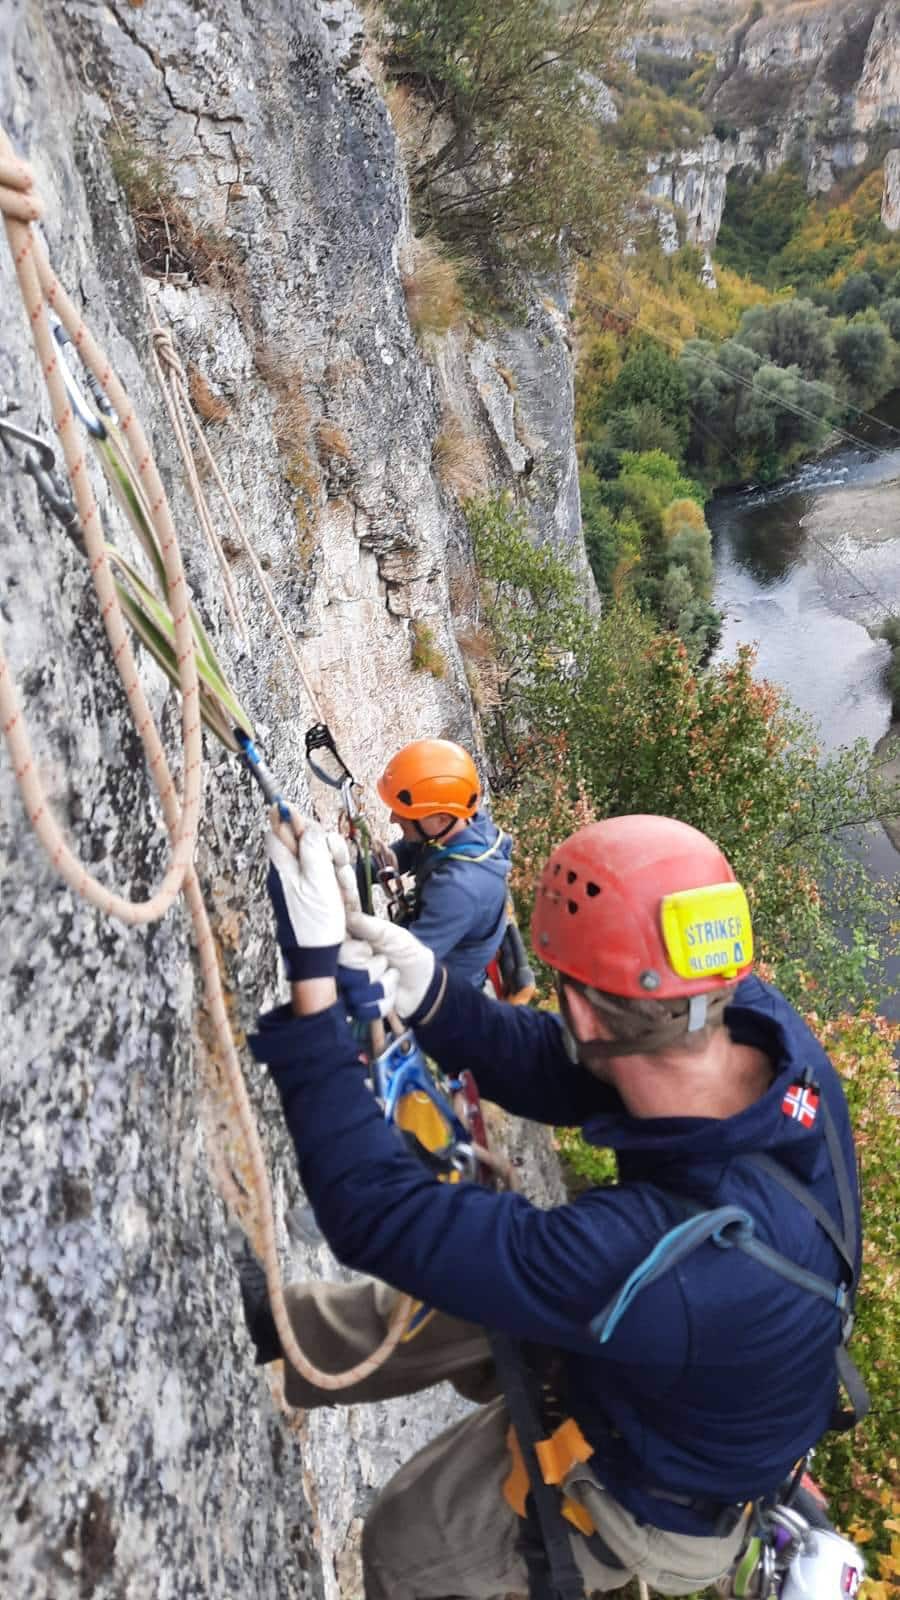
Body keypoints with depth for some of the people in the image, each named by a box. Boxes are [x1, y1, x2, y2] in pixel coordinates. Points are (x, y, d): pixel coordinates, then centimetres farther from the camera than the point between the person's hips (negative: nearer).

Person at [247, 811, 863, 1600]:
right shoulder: (761, 1023, -28)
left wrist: (313, 984, -40)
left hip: (651, 1484, -5)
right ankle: (262, 1332, 42)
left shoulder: (656, 1260, -48)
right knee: (413, 1304, 18)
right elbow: (556, 1071, -13)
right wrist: (429, 993, -28)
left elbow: (379, 1216, -40)